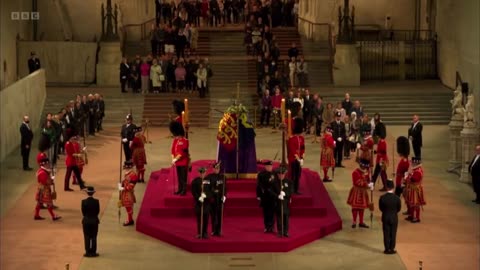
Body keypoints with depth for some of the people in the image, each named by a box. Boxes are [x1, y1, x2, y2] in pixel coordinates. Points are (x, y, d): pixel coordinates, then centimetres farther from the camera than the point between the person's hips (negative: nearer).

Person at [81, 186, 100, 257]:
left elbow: (83, 211, -3)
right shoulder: (96, 201, -11)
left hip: (86, 221, 0)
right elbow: (98, 211, -2)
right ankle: (93, 252, 7)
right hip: (94, 220, 0)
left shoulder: (84, 201, -11)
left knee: (87, 237, 6)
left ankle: (88, 252, 5)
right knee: (94, 237, 7)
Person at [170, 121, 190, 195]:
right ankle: (180, 189, 23)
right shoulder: (175, 140, 6)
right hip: (177, 162, 7)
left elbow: (182, 153, -19)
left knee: (183, 176, 0)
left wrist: (175, 159, -17)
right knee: (179, 176, 14)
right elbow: (173, 150, 7)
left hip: (183, 162, -7)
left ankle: (184, 190, 6)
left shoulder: (185, 141, -16)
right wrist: (173, 159, -4)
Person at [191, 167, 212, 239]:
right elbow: (193, 191, -3)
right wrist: (198, 197, -16)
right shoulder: (195, 181, -1)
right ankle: (199, 233, 8)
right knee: (199, 217, 1)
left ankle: (205, 233, 11)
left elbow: (211, 190, 2)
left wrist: (205, 195, -16)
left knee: (206, 217, 2)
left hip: (207, 201, 2)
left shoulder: (208, 181, 5)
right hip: (198, 201, -1)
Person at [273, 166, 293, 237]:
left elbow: (290, 191, 0)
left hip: (286, 202, 1)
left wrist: (285, 194, -19)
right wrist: (278, 196, -20)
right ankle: (280, 232, 9)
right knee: (279, 217, 2)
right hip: (278, 202, -1)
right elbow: (272, 192, -3)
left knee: (286, 216, 2)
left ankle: (286, 231, 10)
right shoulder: (274, 182, 0)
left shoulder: (288, 182, 4)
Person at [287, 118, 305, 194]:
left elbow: (302, 149, 9)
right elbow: (292, 151, -17)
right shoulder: (291, 139, -15)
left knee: (298, 175, 10)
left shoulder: (302, 138, 7)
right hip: (293, 160, -7)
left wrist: (302, 159, -2)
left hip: (299, 160, 7)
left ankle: (296, 190, 18)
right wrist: (298, 159, -18)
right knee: (293, 175, -3)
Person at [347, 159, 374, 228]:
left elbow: (368, 180, 11)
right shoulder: (356, 172, -19)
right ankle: (354, 222, 8)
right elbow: (357, 183, -24)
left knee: (362, 207, 12)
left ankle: (361, 222, 19)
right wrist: (366, 185, -27)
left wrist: (370, 184, -12)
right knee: (355, 207, -1)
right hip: (356, 192, -7)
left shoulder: (366, 172, 5)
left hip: (363, 192, 7)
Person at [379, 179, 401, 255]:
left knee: (386, 234, 9)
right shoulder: (397, 198, -15)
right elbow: (399, 208, -3)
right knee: (393, 234, 9)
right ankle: (392, 249, 12)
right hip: (394, 218, 0)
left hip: (385, 218, 0)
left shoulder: (382, 197, -15)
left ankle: (387, 249, 13)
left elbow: (380, 208, -3)